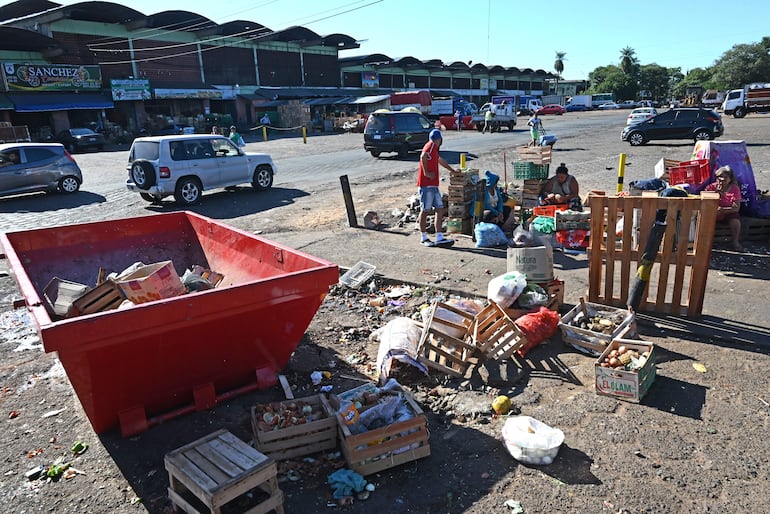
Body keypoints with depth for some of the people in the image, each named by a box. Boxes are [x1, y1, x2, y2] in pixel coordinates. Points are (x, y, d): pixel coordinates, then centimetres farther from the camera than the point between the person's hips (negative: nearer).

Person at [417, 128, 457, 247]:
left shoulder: (434, 148, 21)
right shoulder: (431, 145, -8)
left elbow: (440, 160, 38)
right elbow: (423, 156, -29)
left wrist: (452, 170, 50)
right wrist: (426, 172, -23)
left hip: (433, 185, 9)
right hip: (426, 185, -9)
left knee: (440, 209, 6)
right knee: (425, 210, -1)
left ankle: (439, 238, 7)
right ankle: (423, 238, 7)